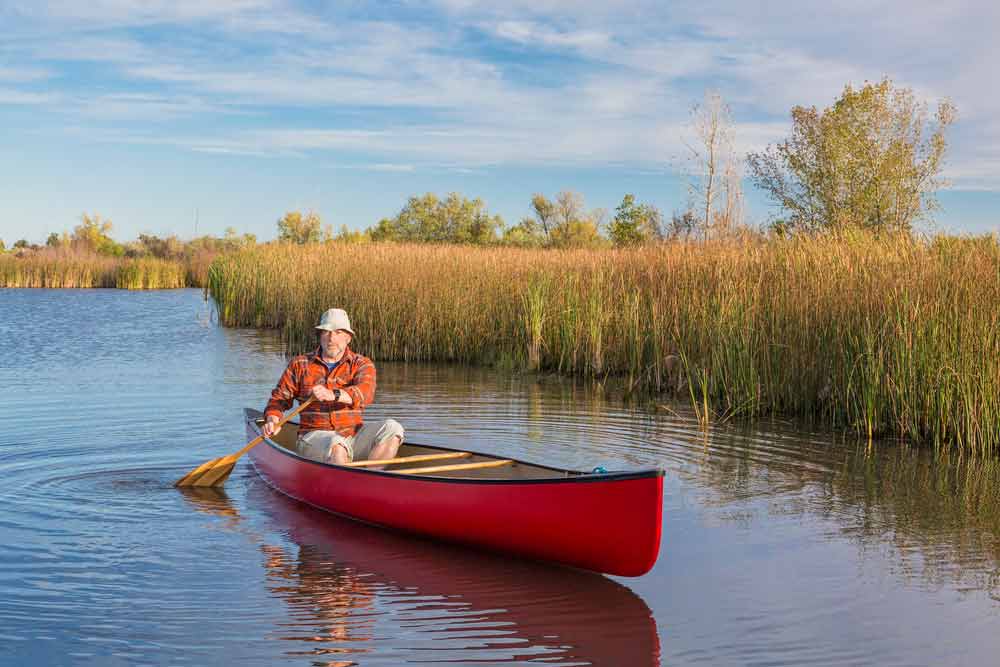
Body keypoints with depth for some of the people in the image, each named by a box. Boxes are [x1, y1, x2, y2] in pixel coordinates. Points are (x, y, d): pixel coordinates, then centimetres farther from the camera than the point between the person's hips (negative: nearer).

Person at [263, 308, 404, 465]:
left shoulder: (362, 364, 6)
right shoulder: (300, 365, 11)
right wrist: (273, 420, -7)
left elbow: (365, 393, -15)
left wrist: (334, 395, -33)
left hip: (354, 436, 2)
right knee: (337, 445, -36)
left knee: (392, 428, -24)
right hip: (315, 437, -2)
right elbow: (279, 398, 15)